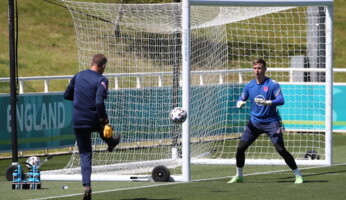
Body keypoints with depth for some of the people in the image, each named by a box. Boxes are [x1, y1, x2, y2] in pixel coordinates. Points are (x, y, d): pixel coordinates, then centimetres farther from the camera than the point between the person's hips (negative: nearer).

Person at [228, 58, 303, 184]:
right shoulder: (249, 85, 6)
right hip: (254, 122, 5)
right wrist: (240, 103, -12)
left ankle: (298, 175, -2)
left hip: (271, 122, -4)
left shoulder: (272, 84, -9)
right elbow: (241, 100, 12)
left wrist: (267, 102, -35)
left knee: (281, 149, -12)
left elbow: (281, 100, -20)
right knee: (240, 148, -2)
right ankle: (238, 176, 15)